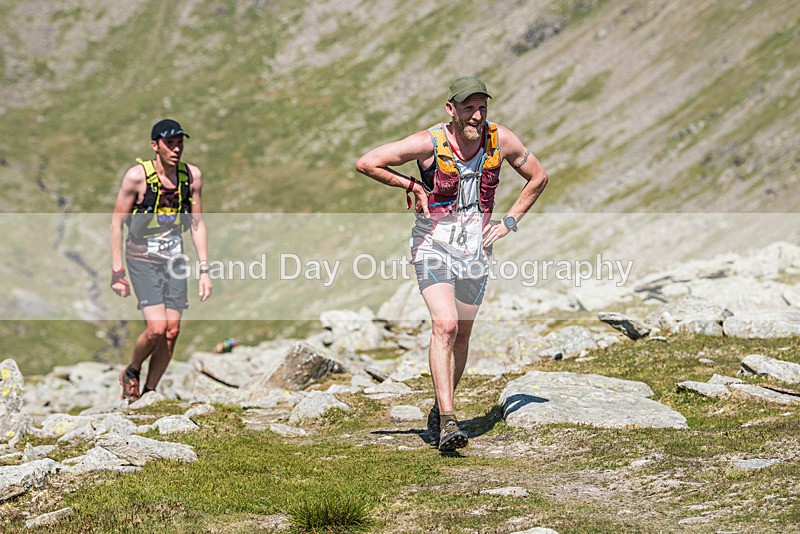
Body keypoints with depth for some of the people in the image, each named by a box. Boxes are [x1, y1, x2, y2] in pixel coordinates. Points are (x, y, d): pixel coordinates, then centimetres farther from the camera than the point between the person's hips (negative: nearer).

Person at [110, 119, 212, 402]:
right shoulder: (137, 176, -15)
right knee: (157, 328, -16)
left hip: (174, 260, 5)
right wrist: (117, 271, -10)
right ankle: (131, 373, 12)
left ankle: (149, 393, 15)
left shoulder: (192, 175, -2)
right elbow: (116, 222, -8)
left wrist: (204, 270, 4)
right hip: (142, 261, -4)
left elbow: (197, 224, 7)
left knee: (172, 331, 0)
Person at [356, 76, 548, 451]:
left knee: (461, 335, 12)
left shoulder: (500, 140, -3)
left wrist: (510, 222, 6)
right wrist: (411, 185, -7)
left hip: (476, 248, 4)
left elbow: (538, 177, 13)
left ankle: (439, 410, 31)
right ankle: (447, 421, -25)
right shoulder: (430, 143, -14)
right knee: (445, 326, -21)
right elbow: (366, 163, -10)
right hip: (434, 245, -4)